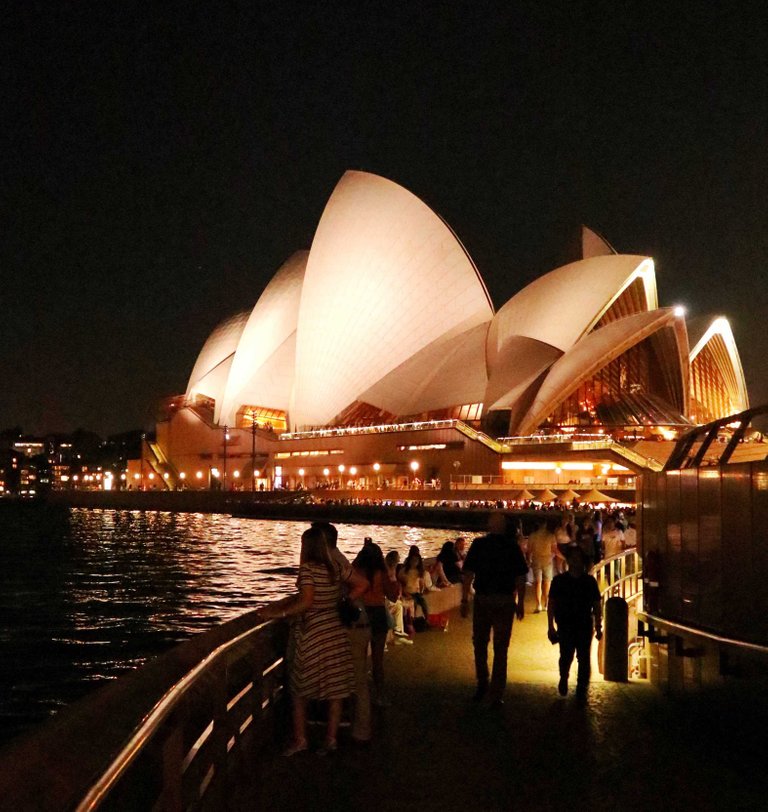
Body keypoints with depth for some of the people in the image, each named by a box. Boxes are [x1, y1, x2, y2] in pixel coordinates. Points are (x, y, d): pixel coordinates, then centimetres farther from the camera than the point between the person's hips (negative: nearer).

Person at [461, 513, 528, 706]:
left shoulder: (478, 544, -4)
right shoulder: (512, 547, -4)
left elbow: (468, 574, -6)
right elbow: (520, 578, -1)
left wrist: (464, 600, -1)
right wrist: (521, 602, 8)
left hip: (482, 600, 0)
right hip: (505, 601, 0)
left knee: (480, 643, 20)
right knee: (501, 649, 7)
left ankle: (482, 684, 20)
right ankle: (496, 695, 8)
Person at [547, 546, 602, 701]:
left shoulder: (590, 581, 7)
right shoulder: (559, 580, 3)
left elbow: (597, 605, 10)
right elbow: (551, 604, 4)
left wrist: (598, 626, 6)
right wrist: (551, 626, 0)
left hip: (585, 625, 2)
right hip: (565, 625, -1)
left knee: (584, 659, 0)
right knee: (566, 656, -6)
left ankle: (582, 690, 12)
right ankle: (563, 679, 24)